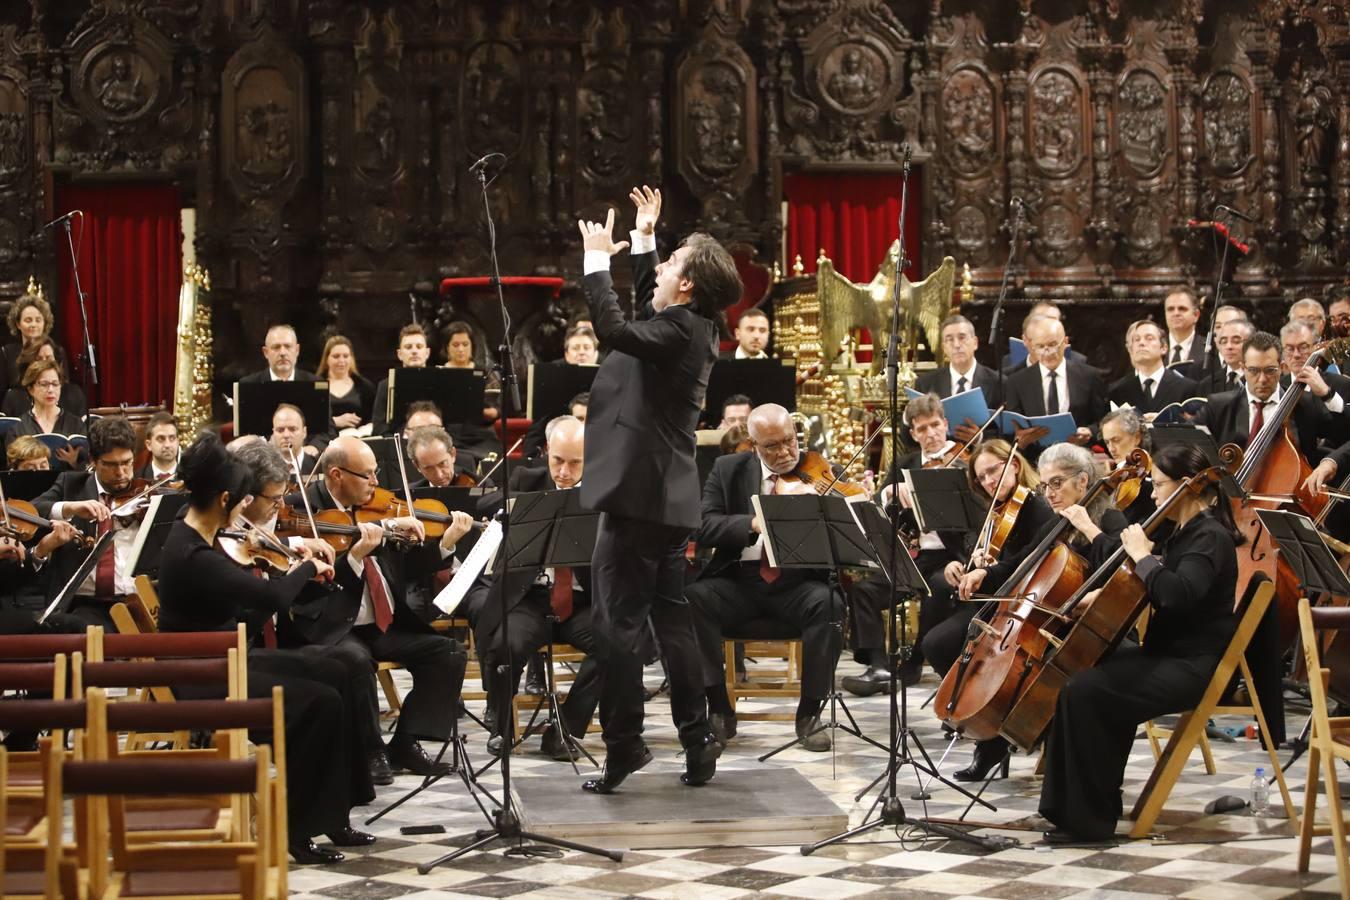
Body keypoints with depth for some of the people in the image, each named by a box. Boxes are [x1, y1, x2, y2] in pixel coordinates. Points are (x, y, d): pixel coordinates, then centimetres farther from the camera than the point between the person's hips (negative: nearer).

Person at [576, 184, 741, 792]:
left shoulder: (680, 328, -15)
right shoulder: (692, 327, 13)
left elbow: (617, 330, -31)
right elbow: (645, 313, 34)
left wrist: (597, 261, -19)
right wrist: (643, 239, 34)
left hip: (640, 494, -10)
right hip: (665, 497, 10)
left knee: (616, 622, -5)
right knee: (671, 620, 13)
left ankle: (624, 743, -3)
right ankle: (697, 741, 16)